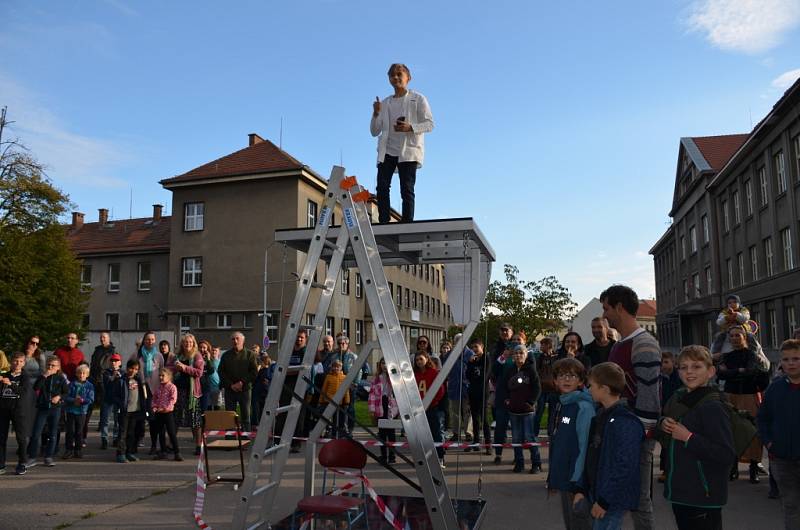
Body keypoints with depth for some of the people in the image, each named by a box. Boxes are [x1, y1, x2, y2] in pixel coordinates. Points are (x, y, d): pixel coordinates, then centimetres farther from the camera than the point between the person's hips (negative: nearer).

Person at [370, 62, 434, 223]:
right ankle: (384, 223, -12)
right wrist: (376, 114, -2)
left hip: (408, 151, -3)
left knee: (406, 190, -8)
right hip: (387, 151, 4)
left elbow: (429, 124, 0)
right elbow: (375, 132, 16)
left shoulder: (418, 99, 8)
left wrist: (410, 127, -17)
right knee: (382, 187, -11)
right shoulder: (385, 103, 19)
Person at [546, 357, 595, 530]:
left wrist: (579, 485, -20)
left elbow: (586, 448, -20)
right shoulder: (561, 405, 8)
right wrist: (553, 477, 15)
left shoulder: (584, 408, -17)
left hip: (577, 482, -8)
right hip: (563, 478, 8)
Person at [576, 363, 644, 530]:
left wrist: (605, 501, -20)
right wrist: (583, 489, 11)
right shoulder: (602, 416, 9)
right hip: (597, 493, 9)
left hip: (613, 501, -9)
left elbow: (624, 466, -23)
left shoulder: (626, 422, -20)